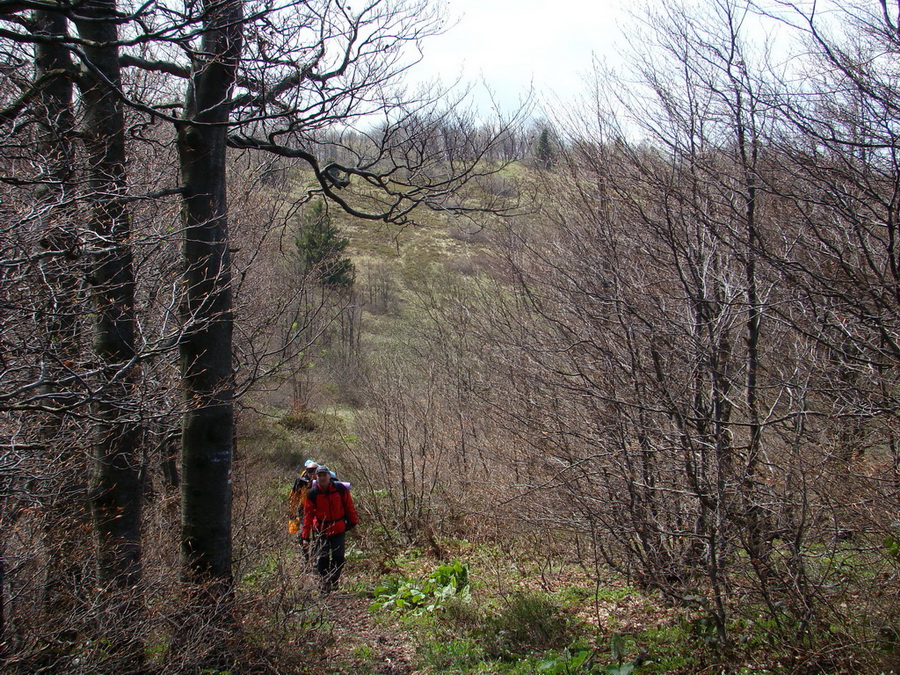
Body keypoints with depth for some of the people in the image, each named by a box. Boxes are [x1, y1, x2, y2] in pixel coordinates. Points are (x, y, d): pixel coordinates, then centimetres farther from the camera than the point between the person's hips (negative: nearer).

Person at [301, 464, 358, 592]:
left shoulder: (340, 489, -8)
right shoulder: (312, 493, -9)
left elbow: (349, 506, 5)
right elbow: (308, 515, -5)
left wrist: (353, 522, 9)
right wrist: (305, 536, -8)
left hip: (339, 530, 1)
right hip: (321, 531, -1)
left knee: (338, 558, 5)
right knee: (322, 559, -2)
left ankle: (334, 584, 24)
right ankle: (325, 585, 14)